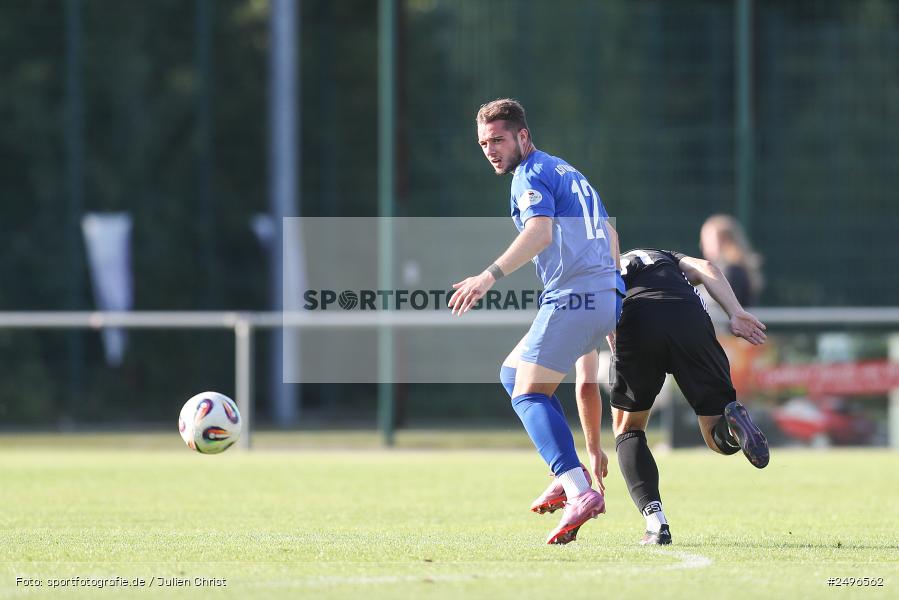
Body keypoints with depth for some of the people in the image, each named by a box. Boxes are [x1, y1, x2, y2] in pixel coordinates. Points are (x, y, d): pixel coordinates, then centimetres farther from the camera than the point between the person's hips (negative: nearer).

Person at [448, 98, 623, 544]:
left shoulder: (531, 174, -5)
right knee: (513, 373, 20)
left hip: (572, 297, -10)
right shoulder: (567, 172, 26)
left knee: (528, 393, -9)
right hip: (607, 295, 10)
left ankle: (579, 491, -27)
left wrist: (490, 276, -34)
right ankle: (569, 478, 10)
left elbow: (539, 232, -23)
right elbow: (609, 235, 31)